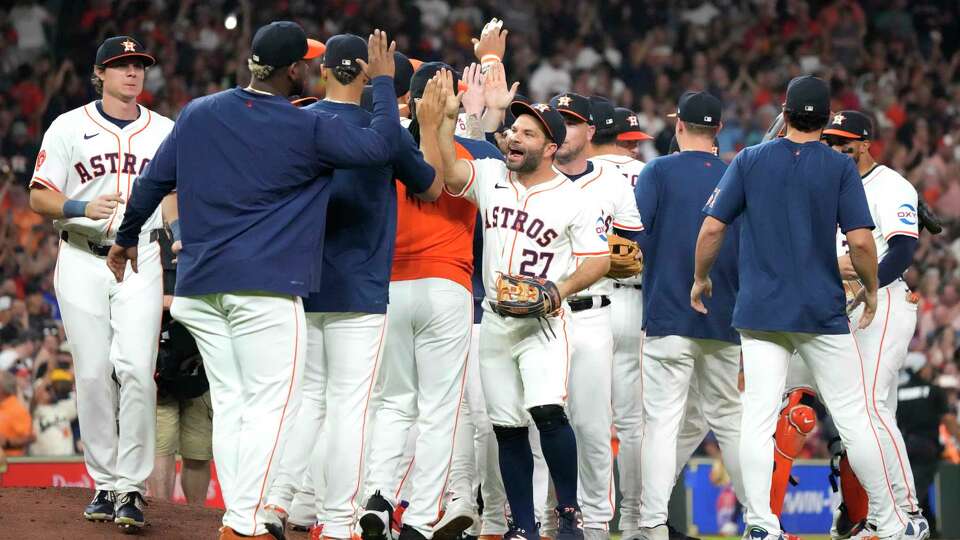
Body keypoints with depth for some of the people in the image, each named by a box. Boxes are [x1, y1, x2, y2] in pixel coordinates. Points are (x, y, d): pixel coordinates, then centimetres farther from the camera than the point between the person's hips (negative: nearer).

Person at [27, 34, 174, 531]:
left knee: (136, 369, -13)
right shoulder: (70, 127, 4)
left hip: (141, 261, 0)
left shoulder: (165, 132, 11)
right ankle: (104, 485, 9)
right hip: (82, 262, 0)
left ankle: (132, 489, -12)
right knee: (93, 373, -1)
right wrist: (82, 207, -19)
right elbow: (39, 197, 0)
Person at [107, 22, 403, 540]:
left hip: (198, 285, 6)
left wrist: (127, 238, 31)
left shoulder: (198, 114, 10)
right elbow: (378, 146, -9)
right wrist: (383, 82, 5)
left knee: (229, 403, 11)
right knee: (272, 404, -4)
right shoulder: (308, 129, -6)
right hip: (266, 284, -6)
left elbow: (152, 181, 16)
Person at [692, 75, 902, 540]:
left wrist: (700, 278, 15)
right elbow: (860, 240, -10)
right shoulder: (840, 167, -2)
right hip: (822, 310, -1)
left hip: (759, 310, 1)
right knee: (852, 416, 5)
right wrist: (870, 289, 6)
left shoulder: (749, 161, 3)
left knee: (757, 418, -1)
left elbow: (712, 227, -1)